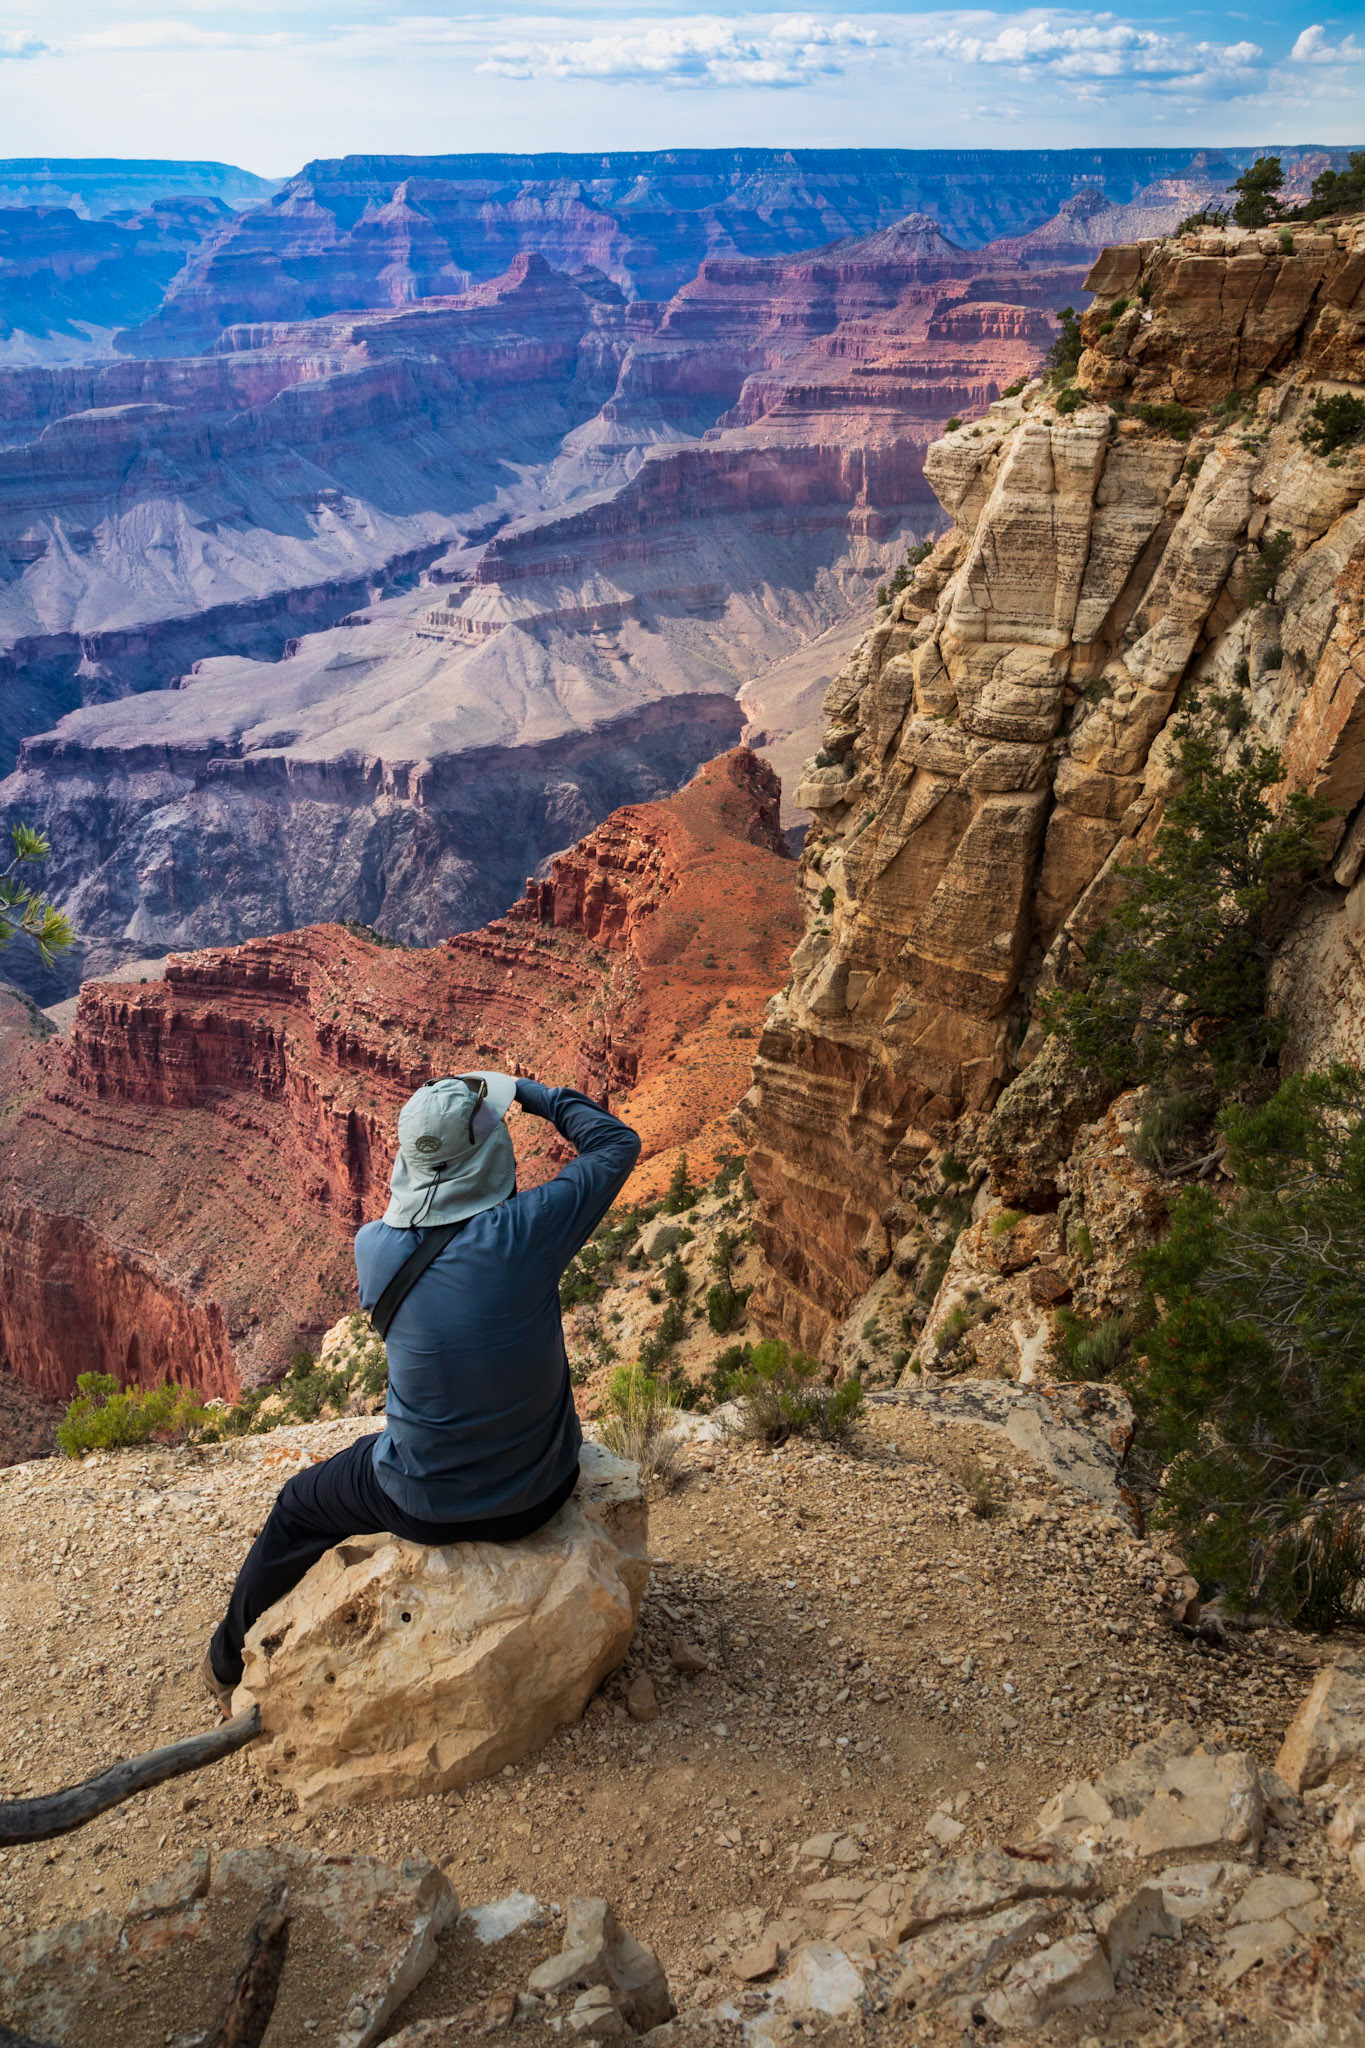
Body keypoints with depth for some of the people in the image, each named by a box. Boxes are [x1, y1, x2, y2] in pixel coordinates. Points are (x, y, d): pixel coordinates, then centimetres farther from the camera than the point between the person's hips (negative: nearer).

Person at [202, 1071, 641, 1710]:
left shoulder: (374, 1247, -18)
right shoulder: (525, 1232, -24)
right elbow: (617, 1143, -10)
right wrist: (532, 1094, 0)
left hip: (427, 1507, -1)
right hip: (540, 1495, 1)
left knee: (297, 1510, 28)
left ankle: (232, 1664, 49)